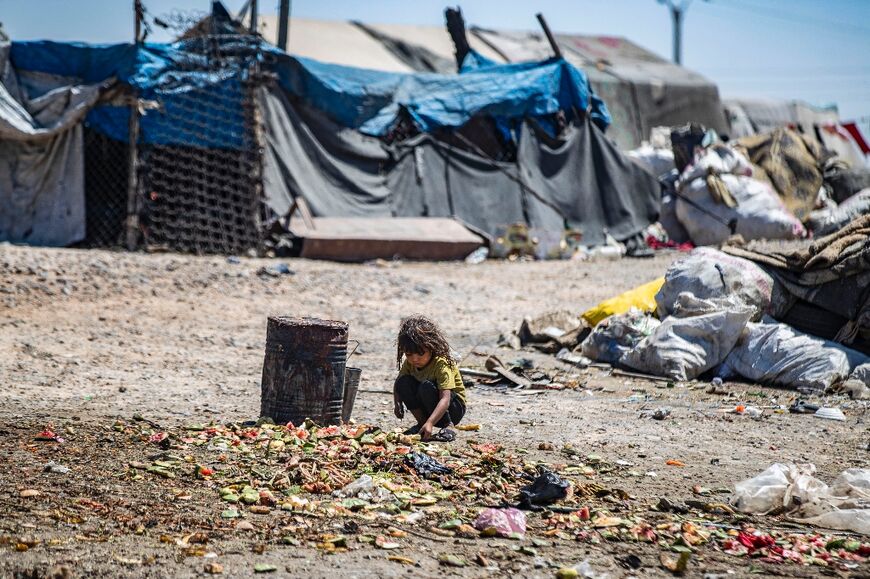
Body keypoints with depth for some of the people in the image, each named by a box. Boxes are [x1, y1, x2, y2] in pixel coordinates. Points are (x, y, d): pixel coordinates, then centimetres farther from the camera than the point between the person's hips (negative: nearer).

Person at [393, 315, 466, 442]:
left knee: (426, 386, -33)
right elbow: (398, 384, 4)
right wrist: (398, 403, -19)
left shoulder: (441, 364, -27)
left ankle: (448, 426, -20)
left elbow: (445, 399, -37)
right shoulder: (409, 363, -8)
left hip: (453, 408, -6)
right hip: (426, 410, 6)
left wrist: (430, 423, -50)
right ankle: (421, 422, -7)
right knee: (403, 382, -17)